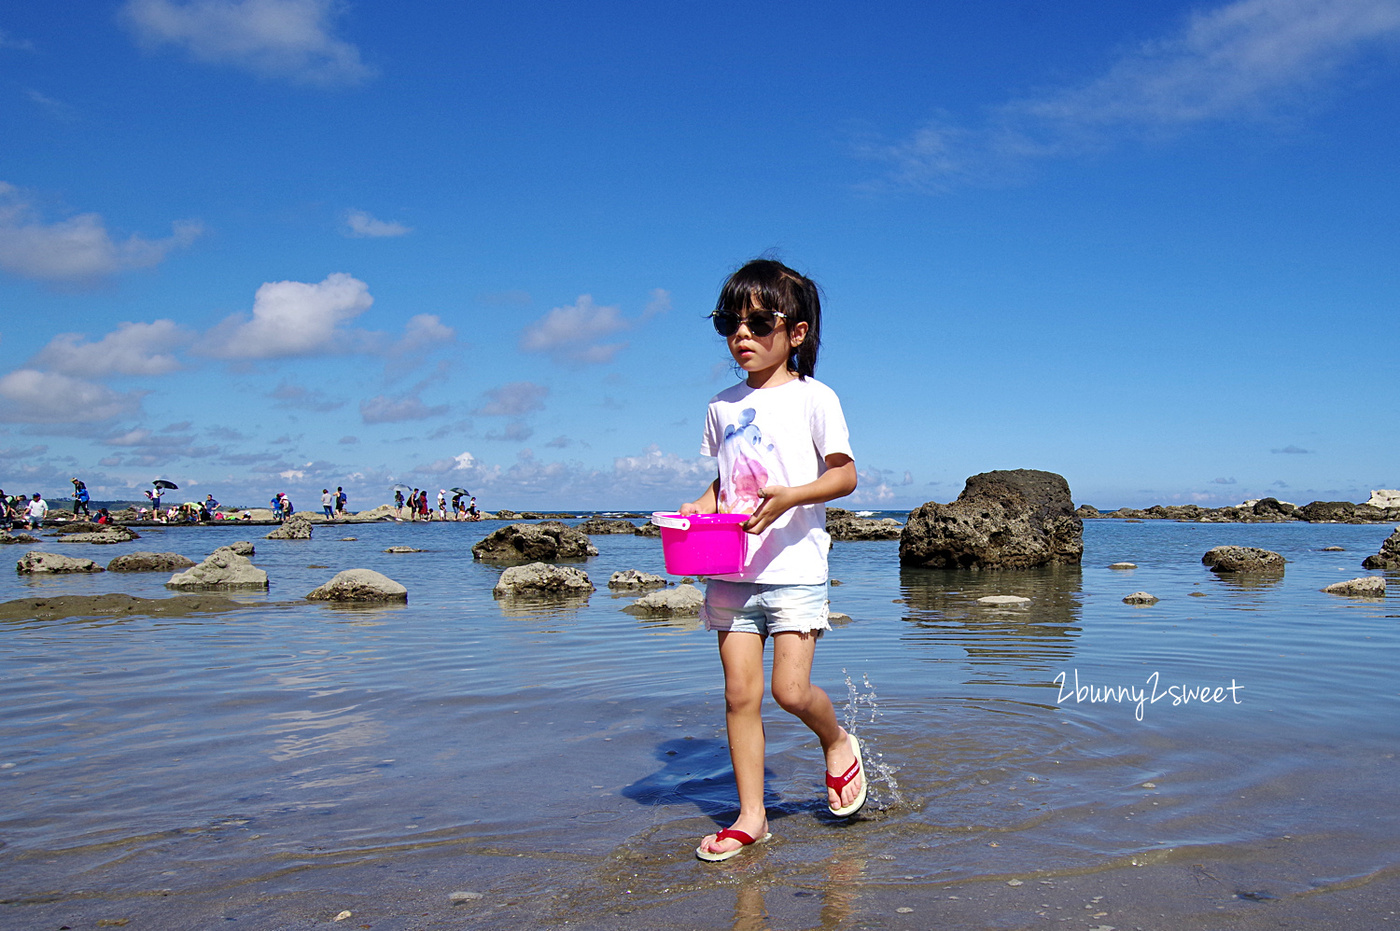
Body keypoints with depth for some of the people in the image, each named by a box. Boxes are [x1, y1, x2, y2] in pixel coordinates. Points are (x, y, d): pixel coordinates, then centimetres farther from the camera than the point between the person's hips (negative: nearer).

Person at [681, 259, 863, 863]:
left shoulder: (813, 398, -1)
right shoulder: (723, 406, 13)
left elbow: (845, 474, -4)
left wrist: (790, 496, -20)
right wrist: (704, 505, 2)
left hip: (794, 568, -4)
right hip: (730, 571, 4)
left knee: (790, 689, -9)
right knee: (740, 693, 3)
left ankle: (839, 744, 24)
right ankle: (750, 817, 13)